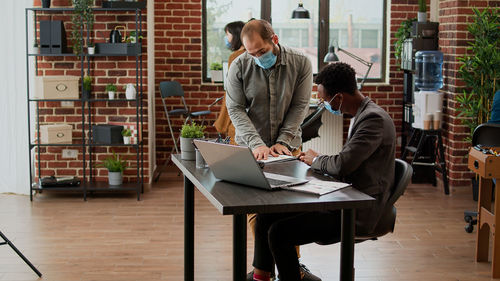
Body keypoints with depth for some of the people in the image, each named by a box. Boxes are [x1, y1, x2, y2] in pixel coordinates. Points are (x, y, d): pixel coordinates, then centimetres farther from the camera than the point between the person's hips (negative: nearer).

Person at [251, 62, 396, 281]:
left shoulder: (374, 119, -19)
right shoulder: (362, 114, 13)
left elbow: (343, 164, -26)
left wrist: (316, 160, -5)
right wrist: (315, 159, 6)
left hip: (358, 213, -10)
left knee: (279, 233, -19)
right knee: (266, 215, 5)